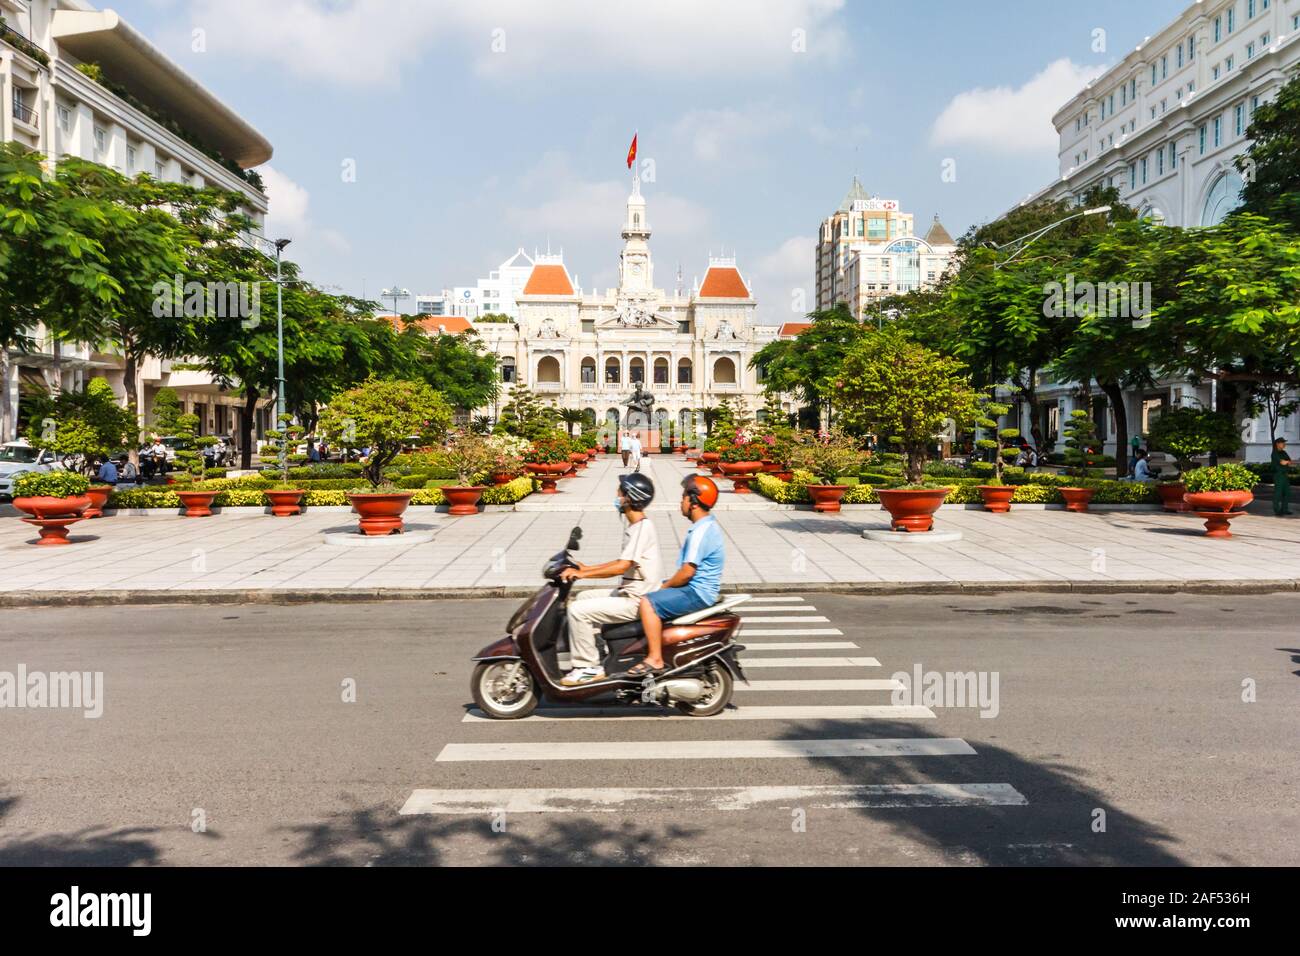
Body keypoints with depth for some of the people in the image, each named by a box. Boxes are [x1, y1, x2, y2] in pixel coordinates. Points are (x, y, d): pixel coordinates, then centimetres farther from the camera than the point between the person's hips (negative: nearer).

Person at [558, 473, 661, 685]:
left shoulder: (643, 527, -18)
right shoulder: (634, 527, 14)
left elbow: (622, 567, -25)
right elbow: (622, 562, 20)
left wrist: (582, 574, -22)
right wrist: (586, 568, 15)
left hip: (635, 601, -11)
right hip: (627, 593, 11)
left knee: (578, 610, -16)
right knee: (581, 598, 17)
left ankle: (589, 668, -8)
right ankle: (585, 655, 19)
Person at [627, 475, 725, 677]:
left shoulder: (702, 531, -22)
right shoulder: (706, 524, 12)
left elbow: (687, 572, -24)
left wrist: (664, 586, -9)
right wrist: (665, 585, 14)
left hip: (697, 592, -11)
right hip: (697, 587, 11)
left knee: (648, 602, -21)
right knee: (650, 594, 21)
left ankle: (655, 659, -18)